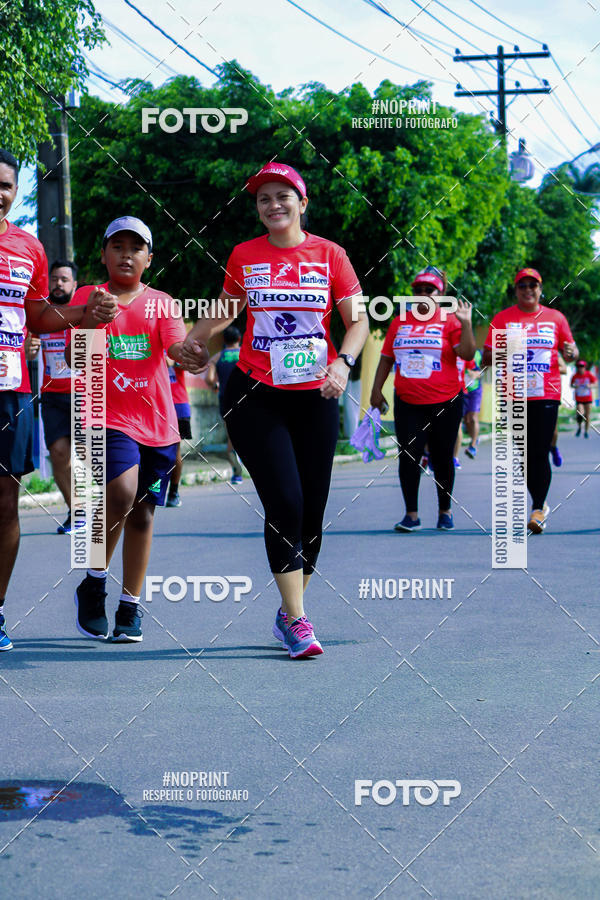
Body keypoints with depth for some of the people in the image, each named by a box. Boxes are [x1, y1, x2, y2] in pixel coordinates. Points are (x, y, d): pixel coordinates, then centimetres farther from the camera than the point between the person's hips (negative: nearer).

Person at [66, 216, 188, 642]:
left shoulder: (161, 302, 10)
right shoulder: (88, 296, 7)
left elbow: (177, 347, -5)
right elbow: (73, 358, -2)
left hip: (157, 422, 3)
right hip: (108, 415, -3)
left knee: (142, 514, 5)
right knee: (122, 493, -25)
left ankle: (131, 607, 18)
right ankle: (94, 582, -4)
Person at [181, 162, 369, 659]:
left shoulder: (329, 254, 2)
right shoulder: (244, 256, 5)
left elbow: (358, 321, 2)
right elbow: (227, 309, 20)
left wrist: (342, 362, -15)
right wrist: (195, 336, 3)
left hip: (315, 396, 1)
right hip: (256, 395, -1)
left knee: (312, 509, 5)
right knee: (284, 502, -12)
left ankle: (289, 611, 23)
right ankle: (296, 620, -7)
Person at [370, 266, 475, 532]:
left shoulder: (449, 321, 0)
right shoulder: (400, 322, 11)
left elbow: (467, 353, -12)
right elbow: (386, 358, 17)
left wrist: (466, 323, -19)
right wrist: (376, 389, 12)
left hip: (445, 402, -2)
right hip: (407, 403, 2)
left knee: (442, 458, 7)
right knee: (408, 456, -5)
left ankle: (445, 511, 22)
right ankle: (411, 515, 1)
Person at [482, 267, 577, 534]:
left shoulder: (556, 317, 8)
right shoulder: (502, 318, 6)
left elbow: (570, 349, 14)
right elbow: (486, 357, 5)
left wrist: (570, 352, -10)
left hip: (547, 395, -1)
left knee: (540, 453, -7)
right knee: (524, 454, 7)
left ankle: (538, 509, 0)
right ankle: (540, 504, 22)